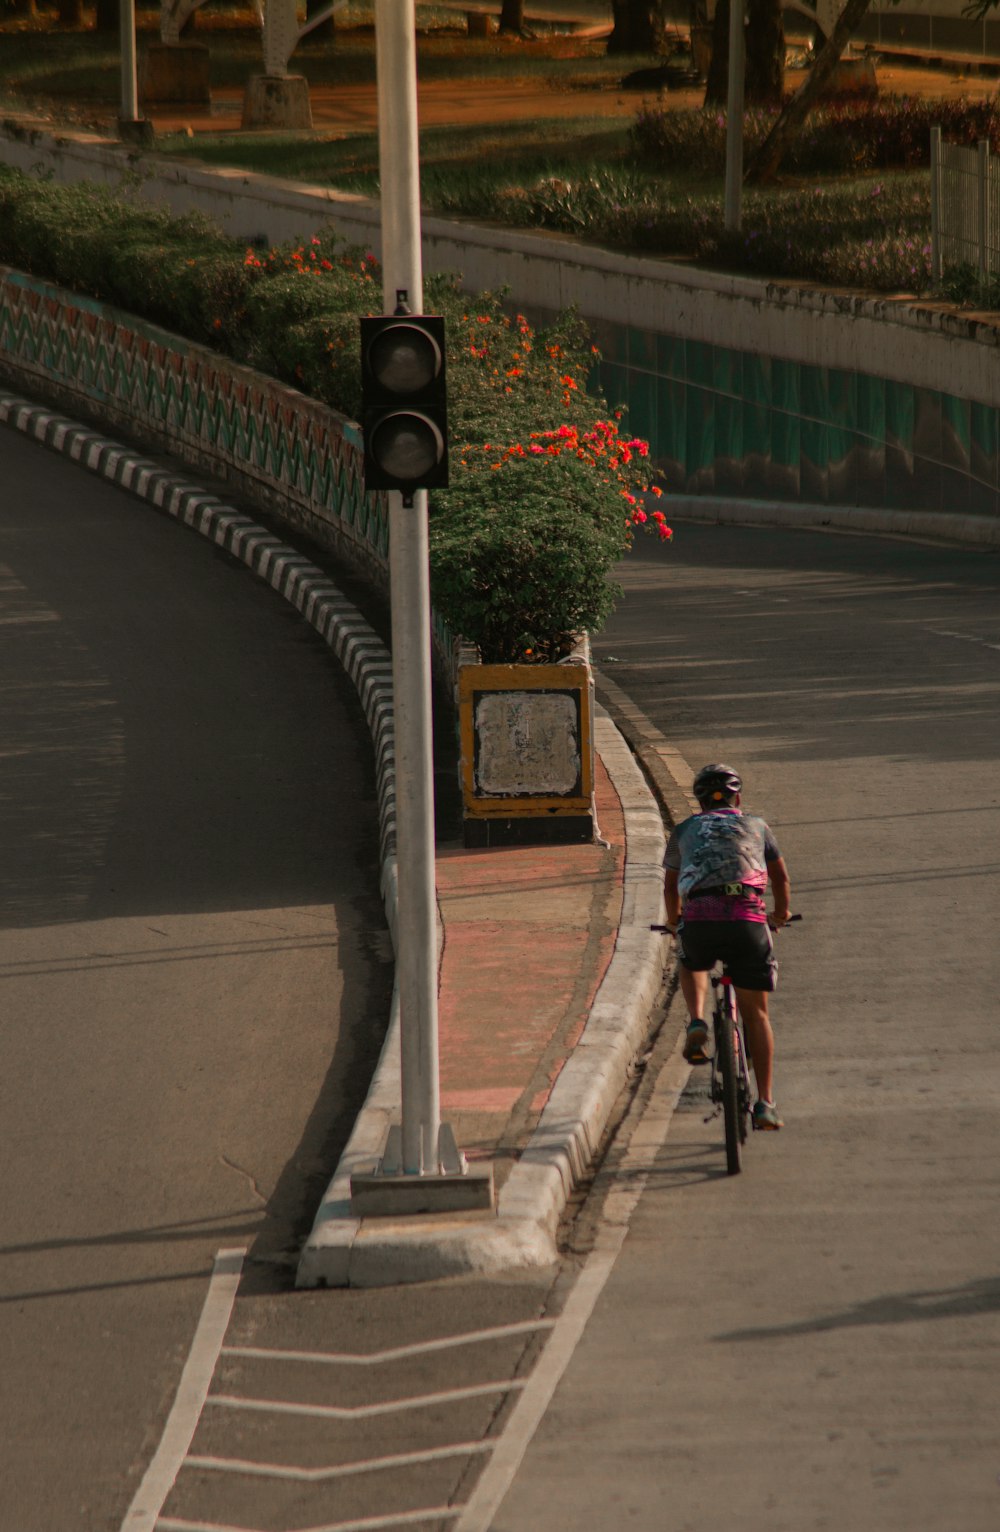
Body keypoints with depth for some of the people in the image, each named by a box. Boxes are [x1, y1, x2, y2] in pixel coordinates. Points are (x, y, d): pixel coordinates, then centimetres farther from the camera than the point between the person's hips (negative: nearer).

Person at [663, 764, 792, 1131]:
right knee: (755, 1013, 11)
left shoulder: (685, 830, 26)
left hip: (699, 921, 0)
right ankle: (765, 1103, 5)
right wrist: (782, 913, 57)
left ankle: (696, 1022, 8)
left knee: (692, 965, 36)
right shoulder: (755, 825, 25)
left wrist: (674, 922, 60)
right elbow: (781, 878, 37)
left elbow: (670, 885, 40)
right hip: (748, 919, 0)